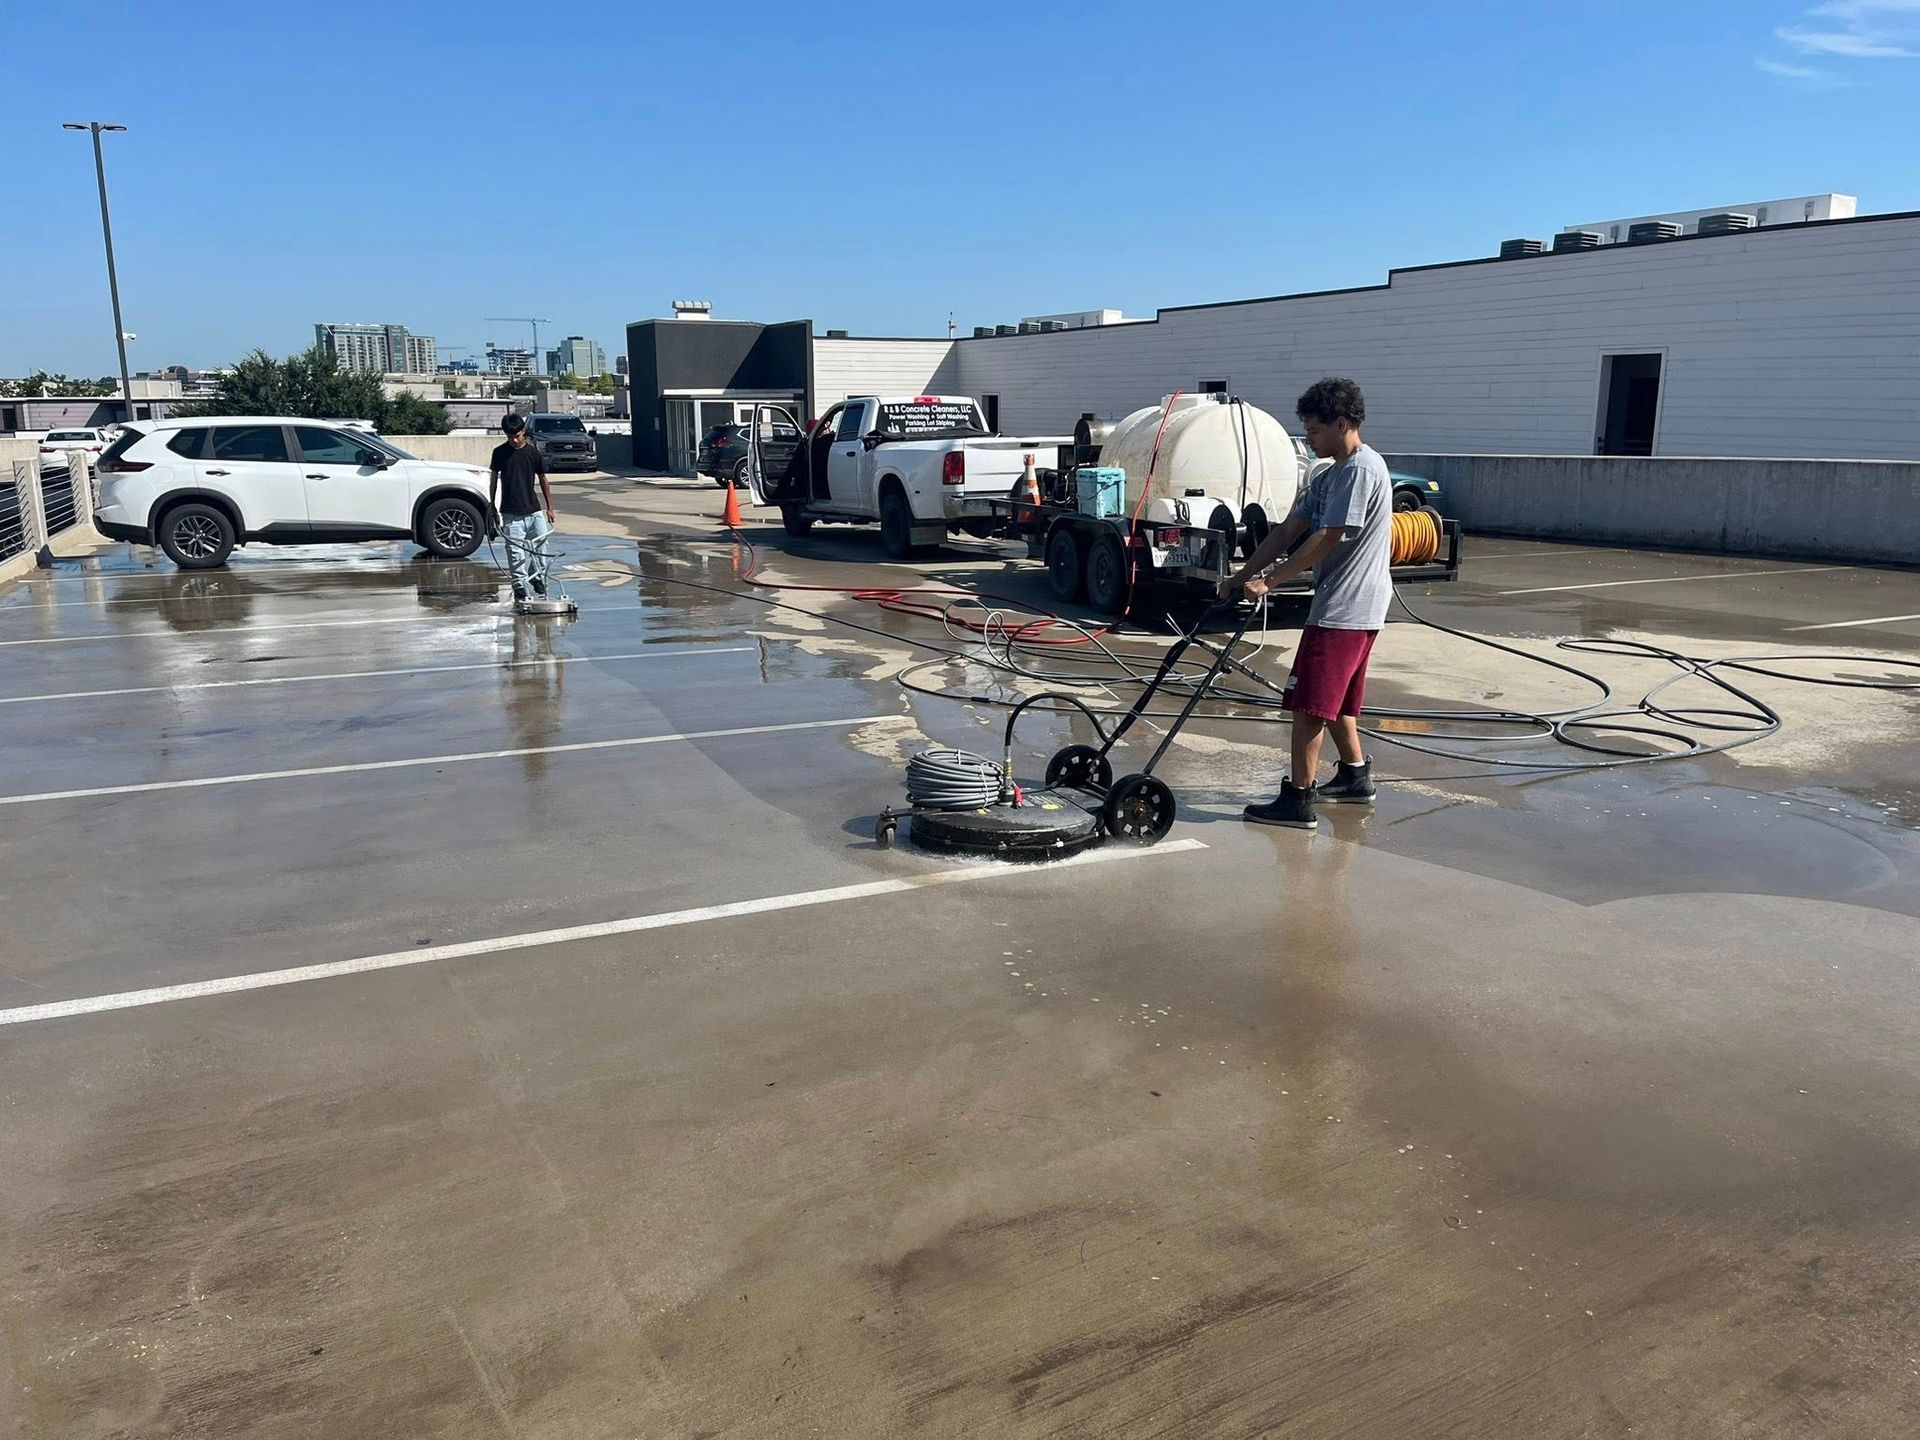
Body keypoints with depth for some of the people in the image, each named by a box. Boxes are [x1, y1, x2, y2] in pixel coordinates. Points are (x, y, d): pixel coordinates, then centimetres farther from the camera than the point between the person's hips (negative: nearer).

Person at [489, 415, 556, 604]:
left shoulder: (533, 453, 1)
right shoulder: (500, 452, 0)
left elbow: (543, 480, 8)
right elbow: (494, 477, 8)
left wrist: (549, 507, 8)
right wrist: (492, 504, 7)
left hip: (534, 510, 1)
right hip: (511, 513, -1)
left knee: (540, 545, 2)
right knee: (516, 552, -1)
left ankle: (539, 578, 22)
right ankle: (520, 587, 5)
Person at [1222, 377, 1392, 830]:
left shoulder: (1360, 470, -15)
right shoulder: (1333, 475, 17)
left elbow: (1325, 540, -20)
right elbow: (1289, 530, 14)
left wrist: (1268, 581, -17)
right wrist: (1242, 576, 7)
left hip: (1344, 608, -10)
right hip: (1350, 606, 10)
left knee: (1308, 702, -8)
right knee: (1334, 699, 20)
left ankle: (1298, 800, -4)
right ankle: (1356, 776, 34)